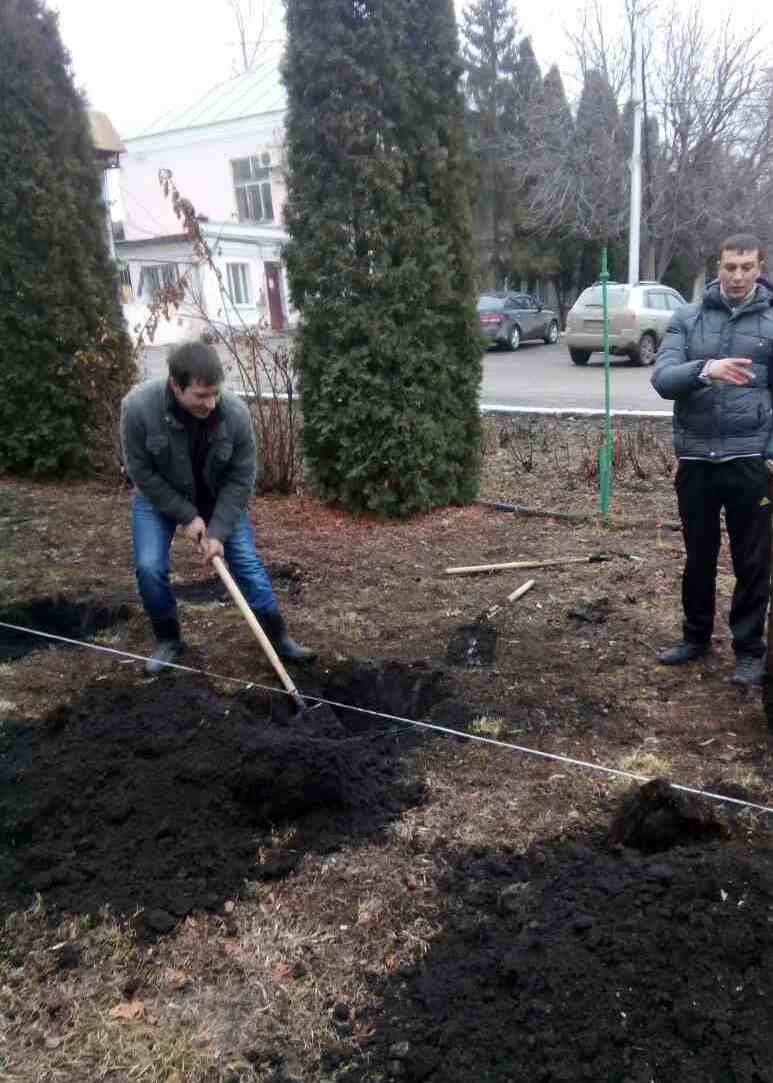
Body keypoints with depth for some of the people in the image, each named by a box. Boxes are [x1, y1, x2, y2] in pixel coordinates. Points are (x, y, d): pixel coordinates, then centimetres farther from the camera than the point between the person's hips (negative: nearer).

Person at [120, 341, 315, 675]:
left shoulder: (235, 411, -30)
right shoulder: (138, 406, -33)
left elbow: (241, 479, -19)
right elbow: (141, 471, -21)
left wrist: (219, 531, -22)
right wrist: (187, 516, -21)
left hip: (217, 495, 1)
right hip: (159, 495, 0)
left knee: (246, 560, -2)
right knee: (149, 566, -12)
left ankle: (279, 638, 12)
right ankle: (167, 639, 13)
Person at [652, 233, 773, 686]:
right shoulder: (687, 318, 4)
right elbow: (662, 378, -8)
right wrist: (704, 370, -27)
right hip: (696, 458, 2)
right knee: (699, 556, 15)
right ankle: (696, 636, 31)